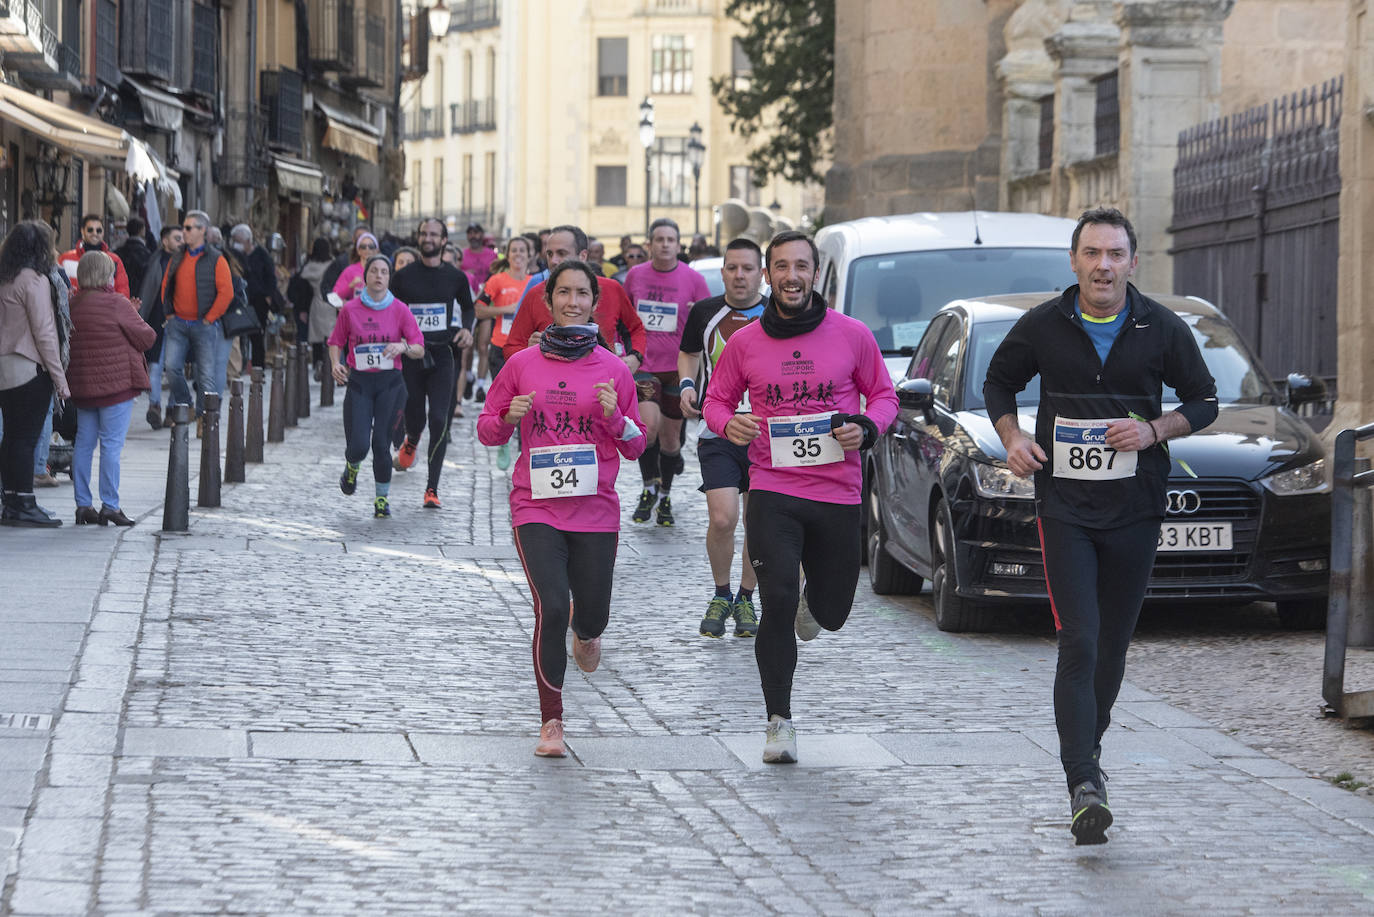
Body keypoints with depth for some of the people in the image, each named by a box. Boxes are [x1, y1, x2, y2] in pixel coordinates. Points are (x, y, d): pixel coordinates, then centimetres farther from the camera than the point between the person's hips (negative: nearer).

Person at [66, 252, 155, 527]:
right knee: (112, 444, -3)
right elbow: (147, 338, -9)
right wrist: (136, 324, 13)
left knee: (84, 442, 11)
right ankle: (110, 505, -4)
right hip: (116, 382, -6)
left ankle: (83, 504, 12)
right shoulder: (117, 304, -13)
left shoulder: (71, 305, 6)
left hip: (82, 385, 6)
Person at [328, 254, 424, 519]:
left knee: (382, 444, -5)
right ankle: (352, 467, 29)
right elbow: (335, 341, 12)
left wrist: (403, 347, -19)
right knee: (358, 445, -10)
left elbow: (419, 350, 1)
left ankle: (383, 497, 15)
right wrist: (335, 364, -6)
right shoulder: (350, 309, 2)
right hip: (358, 382, 0)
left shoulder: (400, 310, 1)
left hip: (390, 382, 0)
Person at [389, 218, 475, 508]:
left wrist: (467, 329, 3)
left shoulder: (455, 277, 5)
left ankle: (432, 489, -7)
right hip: (411, 356, 1)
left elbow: (467, 307, 21)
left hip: (442, 356, -1)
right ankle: (411, 442, 48)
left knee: (439, 420, -11)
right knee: (414, 416, 6)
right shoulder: (404, 277, 3)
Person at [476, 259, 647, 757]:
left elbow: (636, 446, 7)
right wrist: (508, 417, -11)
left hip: (595, 510, 1)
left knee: (592, 616, 4)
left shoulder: (613, 369, 3)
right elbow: (487, 430, 10)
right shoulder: (522, 365, 3)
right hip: (536, 507, -1)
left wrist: (615, 416, -12)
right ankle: (551, 721, -3)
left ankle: (585, 633, 46)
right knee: (551, 607, -16)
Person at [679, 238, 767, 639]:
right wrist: (686, 386, 3)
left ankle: (745, 599, 25)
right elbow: (688, 354, 22)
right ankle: (721, 595, 8)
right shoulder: (705, 312, 4)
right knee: (722, 519, -14)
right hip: (718, 433, 0)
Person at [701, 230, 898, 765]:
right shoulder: (744, 343, 1)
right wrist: (728, 424, -10)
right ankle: (779, 721, -1)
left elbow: (883, 395, 10)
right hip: (772, 490, -1)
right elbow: (716, 400, 13)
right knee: (777, 604, -14)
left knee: (831, 614, 10)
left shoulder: (851, 335, 0)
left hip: (838, 493, 1)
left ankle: (812, 598, 50)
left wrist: (866, 428, -11)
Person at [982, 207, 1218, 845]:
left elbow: (1205, 401, 8)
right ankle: (1083, 787, -20)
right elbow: (999, 383, 15)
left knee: (1112, 647, 10)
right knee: (1079, 644, -13)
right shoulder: (1042, 327, -1)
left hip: (1135, 509, 2)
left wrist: (1154, 430, -11)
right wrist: (1012, 438, -4)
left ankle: (1087, 750, 34)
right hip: (1064, 506, -2)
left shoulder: (1162, 330, -1)